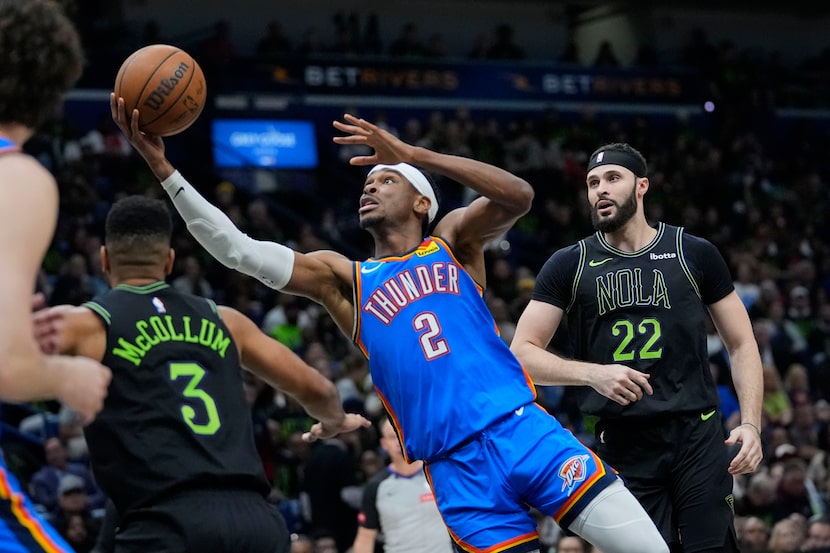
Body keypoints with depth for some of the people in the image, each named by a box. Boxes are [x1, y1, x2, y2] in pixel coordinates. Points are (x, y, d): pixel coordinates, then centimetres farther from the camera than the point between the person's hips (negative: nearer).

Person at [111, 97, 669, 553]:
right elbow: (238, 249, 7)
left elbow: (518, 197, -8)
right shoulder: (344, 279, 15)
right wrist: (163, 168, 0)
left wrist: (413, 153, -13)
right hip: (456, 469, 1)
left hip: (521, 429, -1)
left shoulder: (453, 241, 12)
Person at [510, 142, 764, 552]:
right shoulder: (569, 265, 7)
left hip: (697, 438, 0)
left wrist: (751, 424, -4)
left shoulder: (694, 254, 6)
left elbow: (741, 344, 10)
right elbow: (522, 353, 1)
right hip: (623, 447, 1)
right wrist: (593, 373, -15)